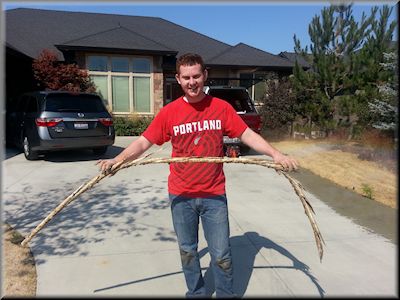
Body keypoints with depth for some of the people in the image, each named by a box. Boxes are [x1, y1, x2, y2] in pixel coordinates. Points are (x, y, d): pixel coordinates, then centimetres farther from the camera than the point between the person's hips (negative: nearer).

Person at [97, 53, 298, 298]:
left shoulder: (222, 107, -4)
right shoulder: (169, 112, -4)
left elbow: (248, 135, -2)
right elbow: (143, 142, -4)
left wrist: (275, 154, -15)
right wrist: (117, 160, -18)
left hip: (214, 195, -1)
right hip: (181, 196, 1)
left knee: (222, 255, 7)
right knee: (187, 251, 16)